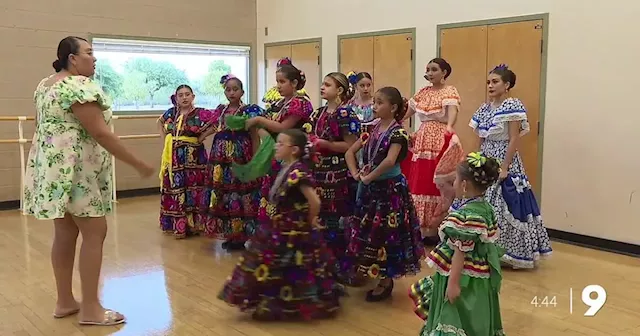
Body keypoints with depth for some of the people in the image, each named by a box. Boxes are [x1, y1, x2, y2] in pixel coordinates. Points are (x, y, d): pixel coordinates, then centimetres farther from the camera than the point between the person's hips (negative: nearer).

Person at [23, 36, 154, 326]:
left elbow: (43, 126, 21)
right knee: (95, 232, -5)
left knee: (65, 233, 12)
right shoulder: (80, 85, -16)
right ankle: (90, 309, -1)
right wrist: (138, 164, -17)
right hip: (75, 171, -10)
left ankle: (65, 302, 20)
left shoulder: (45, 85, 15)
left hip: (52, 169, 10)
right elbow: (100, 133, -21)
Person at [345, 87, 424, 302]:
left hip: (389, 189, -7)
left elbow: (390, 161, -32)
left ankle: (386, 281, 15)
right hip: (369, 189, 8)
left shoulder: (398, 133, -15)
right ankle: (370, 272, 30)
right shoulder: (372, 130, 7)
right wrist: (356, 173, -5)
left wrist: (369, 177, -21)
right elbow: (350, 152, 11)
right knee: (367, 232, 15)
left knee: (385, 234, 2)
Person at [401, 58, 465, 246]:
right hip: (421, 142, 6)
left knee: (437, 184, -5)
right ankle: (422, 228, 15)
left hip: (440, 142, -6)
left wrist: (450, 127, -43)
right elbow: (406, 113, 18)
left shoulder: (450, 92, -4)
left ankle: (437, 230, 3)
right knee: (419, 184, 6)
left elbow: (452, 111, -23)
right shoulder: (423, 92, 15)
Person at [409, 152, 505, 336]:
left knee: (458, 320, 2)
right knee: (474, 321, 20)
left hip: (464, 277, -9)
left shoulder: (463, 215, -24)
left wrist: (453, 283, -19)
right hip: (479, 275, 9)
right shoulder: (485, 208, 3)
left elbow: (460, 253, -23)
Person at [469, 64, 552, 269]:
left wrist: (504, 167, -19)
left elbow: (514, 140, -16)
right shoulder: (485, 108, 10)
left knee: (505, 209, -4)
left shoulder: (513, 107, -12)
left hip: (504, 162, -8)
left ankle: (506, 252, 8)